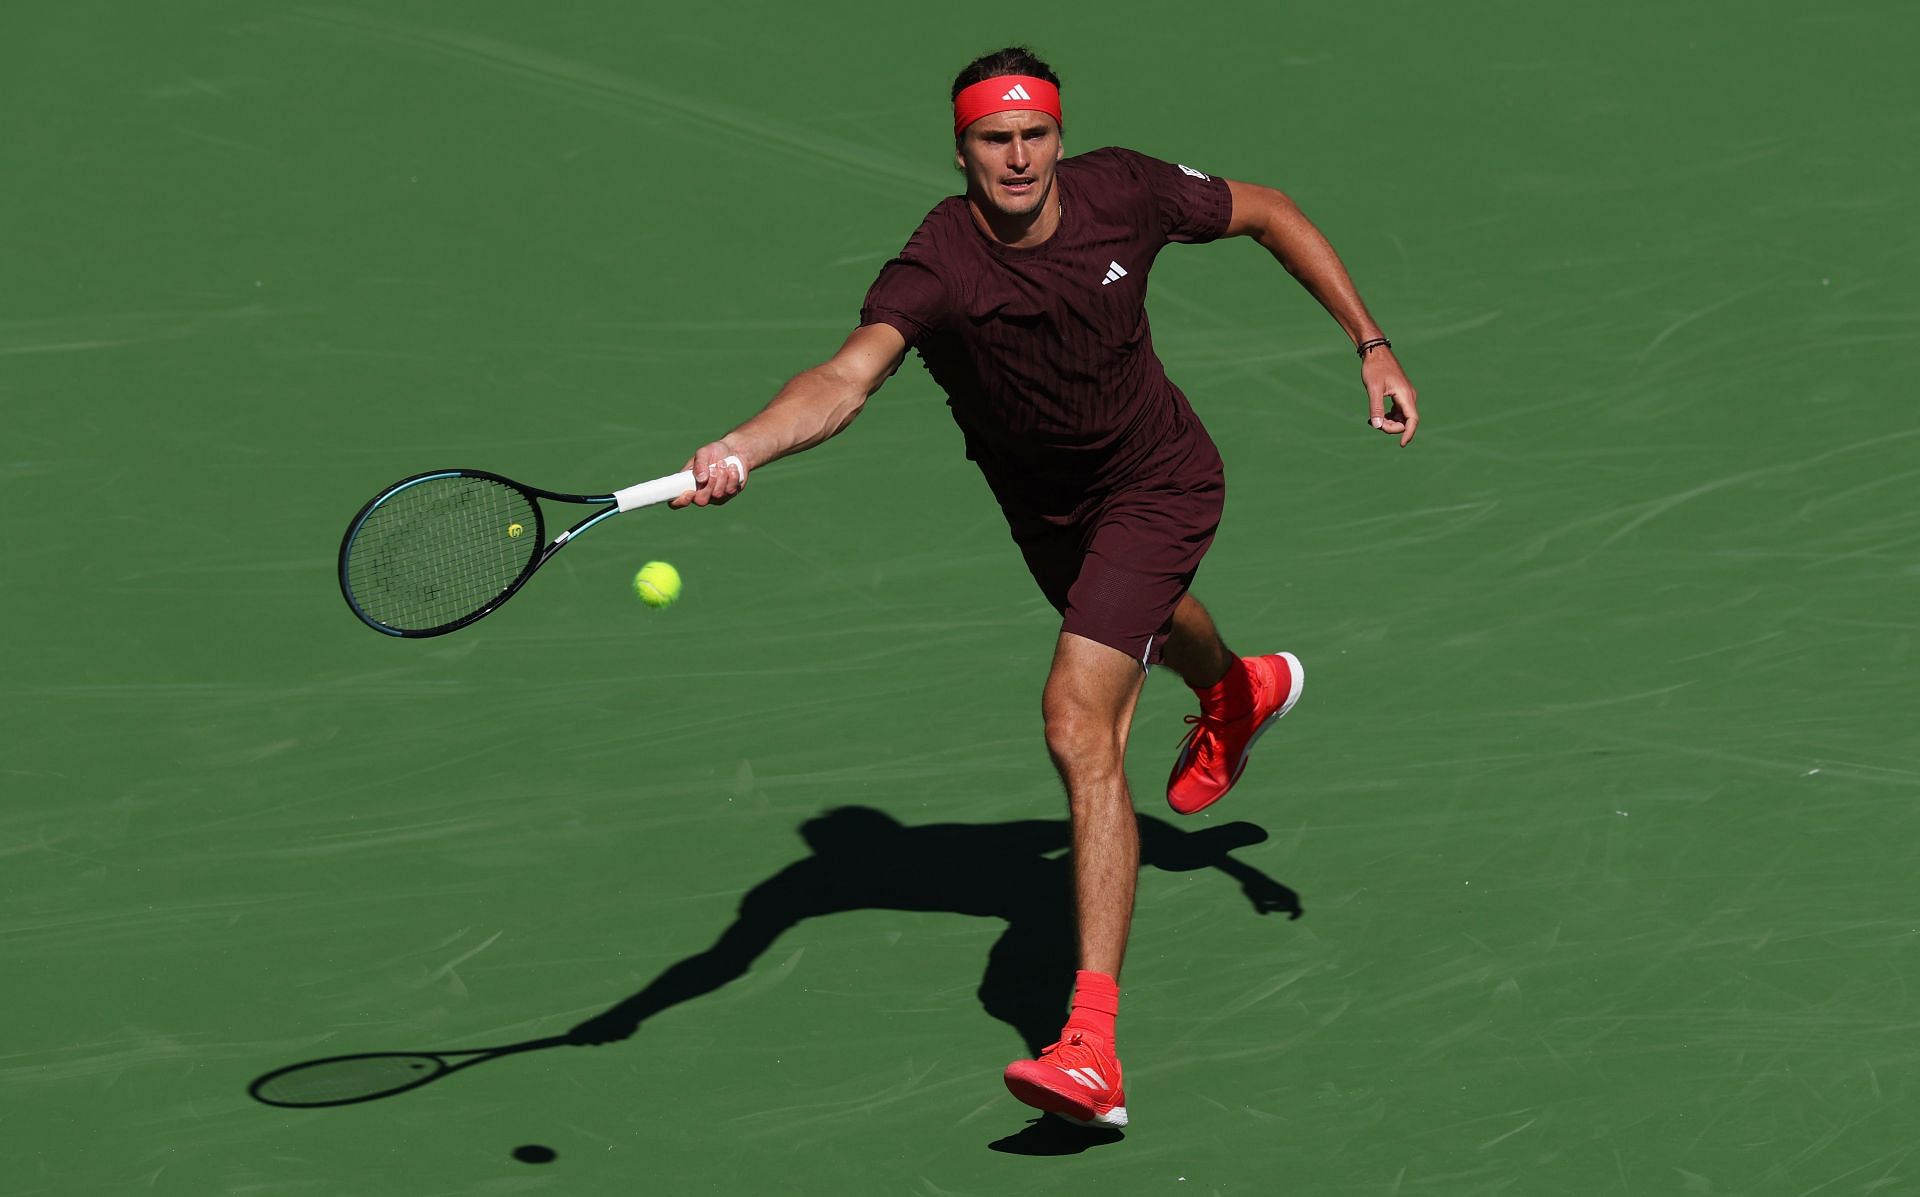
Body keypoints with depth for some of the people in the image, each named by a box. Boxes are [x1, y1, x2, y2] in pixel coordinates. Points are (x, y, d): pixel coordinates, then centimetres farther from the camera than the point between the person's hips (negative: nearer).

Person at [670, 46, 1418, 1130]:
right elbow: (847, 377, -49)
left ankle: (1093, 1048, -29)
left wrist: (1372, 345, -8)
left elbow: (1268, 214, -6)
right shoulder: (936, 270, -31)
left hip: (1158, 483, -3)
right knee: (1134, 615, 37)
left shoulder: (1124, 194, -25)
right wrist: (743, 448, -70)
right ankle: (1241, 691, 79)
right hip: (1043, 508, 4)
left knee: (1079, 722, -22)